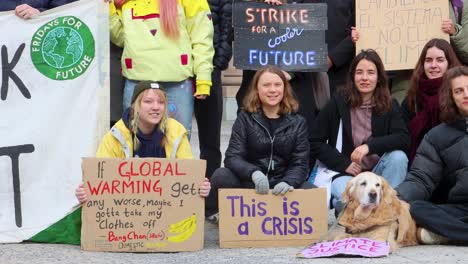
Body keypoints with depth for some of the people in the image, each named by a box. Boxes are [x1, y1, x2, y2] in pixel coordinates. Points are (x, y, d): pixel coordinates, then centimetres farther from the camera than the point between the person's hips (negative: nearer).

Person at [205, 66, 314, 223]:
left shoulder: (297, 122, 3)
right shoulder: (245, 118, 0)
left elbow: (300, 163, -4)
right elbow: (232, 157, -12)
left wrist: (288, 182, -28)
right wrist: (254, 173, -34)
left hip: (281, 188, 0)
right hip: (249, 185, 0)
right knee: (222, 176, -29)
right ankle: (213, 213, 2)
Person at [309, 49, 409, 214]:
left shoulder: (389, 105, 2)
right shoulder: (338, 102, -3)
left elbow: (404, 139, -14)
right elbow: (316, 143, -2)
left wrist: (370, 145, -28)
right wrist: (344, 164, -11)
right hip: (344, 172, -4)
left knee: (398, 156, -27)